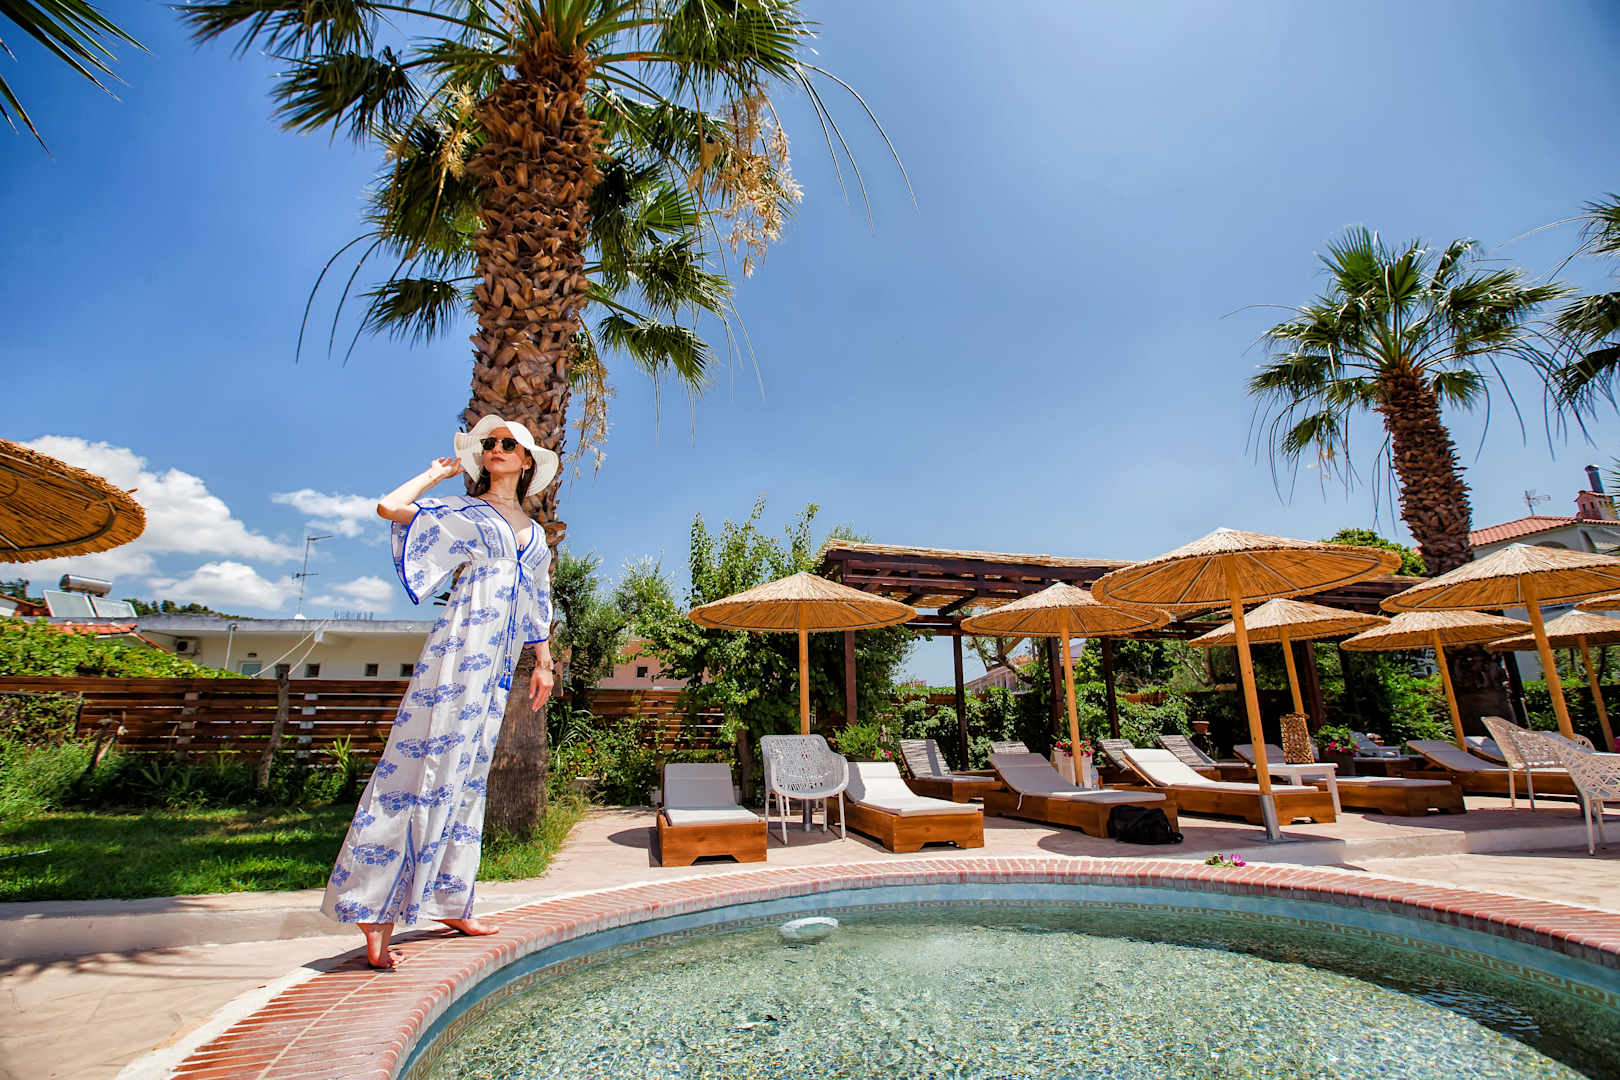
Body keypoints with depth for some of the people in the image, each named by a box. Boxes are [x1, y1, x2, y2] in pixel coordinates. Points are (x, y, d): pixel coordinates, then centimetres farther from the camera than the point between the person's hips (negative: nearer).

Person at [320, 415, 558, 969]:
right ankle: (376, 909, -2)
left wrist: (544, 662, 16)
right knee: (426, 762, -10)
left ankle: (447, 902, 21)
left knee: (466, 775, 11)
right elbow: (390, 506, -8)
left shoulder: (534, 532, 20)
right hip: (462, 647, -6)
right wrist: (440, 471, 6)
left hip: (499, 663, 6)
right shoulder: (462, 511, 6)